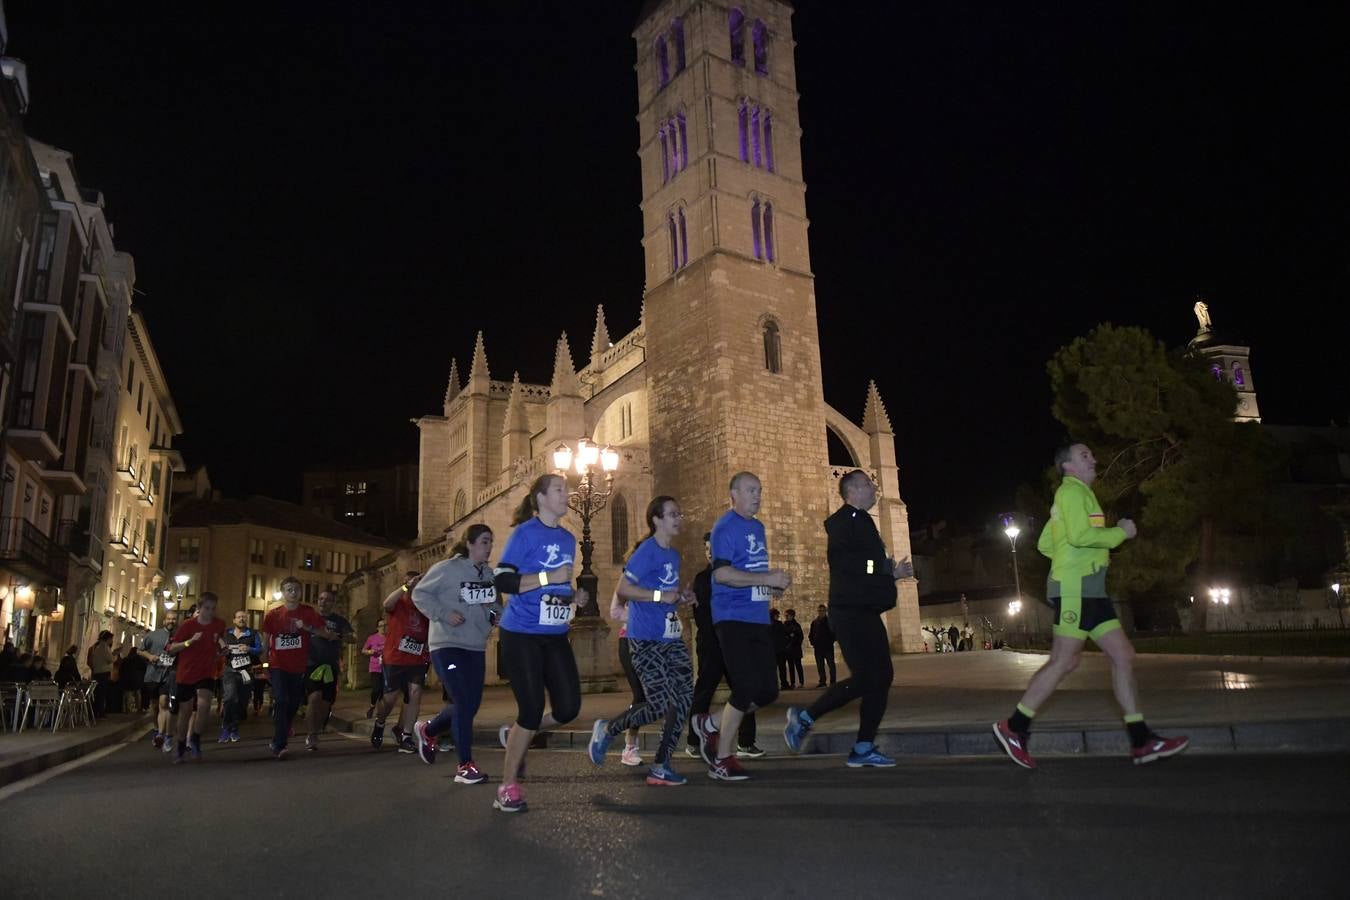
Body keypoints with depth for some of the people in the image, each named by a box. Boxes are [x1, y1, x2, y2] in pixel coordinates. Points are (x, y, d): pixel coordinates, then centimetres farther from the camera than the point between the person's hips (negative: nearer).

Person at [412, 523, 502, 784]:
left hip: (476, 648, 7)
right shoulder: (447, 569, -11)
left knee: (471, 705, 10)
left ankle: (427, 730, 38)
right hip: (447, 645, -7)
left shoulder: (490, 574, 7)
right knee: (463, 703, -12)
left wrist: (497, 614, -1)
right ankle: (465, 765, 1)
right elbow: (419, 593, -6)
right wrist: (444, 614, -17)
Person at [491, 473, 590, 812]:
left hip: (555, 636, 7)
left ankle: (517, 737, 29)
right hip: (522, 635, -7)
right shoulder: (525, 533, -9)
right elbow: (503, 581, -17)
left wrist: (575, 596, 5)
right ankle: (508, 787, 13)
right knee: (532, 709, -6)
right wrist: (549, 577, -22)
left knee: (568, 708, 1)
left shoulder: (568, 538, 13)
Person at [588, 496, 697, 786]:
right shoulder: (646, 552, -11)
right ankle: (607, 729, 16)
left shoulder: (674, 555, 15)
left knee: (684, 699, 0)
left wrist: (682, 597, 7)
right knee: (659, 705, -10)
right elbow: (623, 589, -16)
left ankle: (660, 766, 11)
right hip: (645, 639, -8)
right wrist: (661, 596, -20)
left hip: (671, 637, 8)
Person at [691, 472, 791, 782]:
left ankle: (712, 725, 24)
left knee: (768, 691, 5)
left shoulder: (758, 527, 18)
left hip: (758, 618, 8)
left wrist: (775, 583, 8)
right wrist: (767, 579, -20)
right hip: (733, 617, -8)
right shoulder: (726, 527, -9)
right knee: (747, 686, -12)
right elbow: (722, 573, -21)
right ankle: (722, 757, 6)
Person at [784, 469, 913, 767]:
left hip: (866, 612, 10)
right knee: (864, 678, -13)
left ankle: (864, 748, 12)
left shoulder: (862, 522, 22)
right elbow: (841, 561, -23)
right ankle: (804, 718, -1)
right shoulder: (845, 521, -9)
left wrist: (891, 572, 5)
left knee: (882, 676, 6)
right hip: (850, 611, -10)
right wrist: (887, 569, -16)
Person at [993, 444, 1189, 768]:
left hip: (1090, 590, 10)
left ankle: (1141, 742, 7)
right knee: (1064, 661, -8)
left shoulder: (1077, 494, 24)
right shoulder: (1072, 490, -7)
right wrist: (1120, 532, -10)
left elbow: (1045, 544, 26)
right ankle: (1014, 727, -1)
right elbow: (1080, 535, -22)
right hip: (1075, 587, -10)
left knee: (1123, 656, 5)